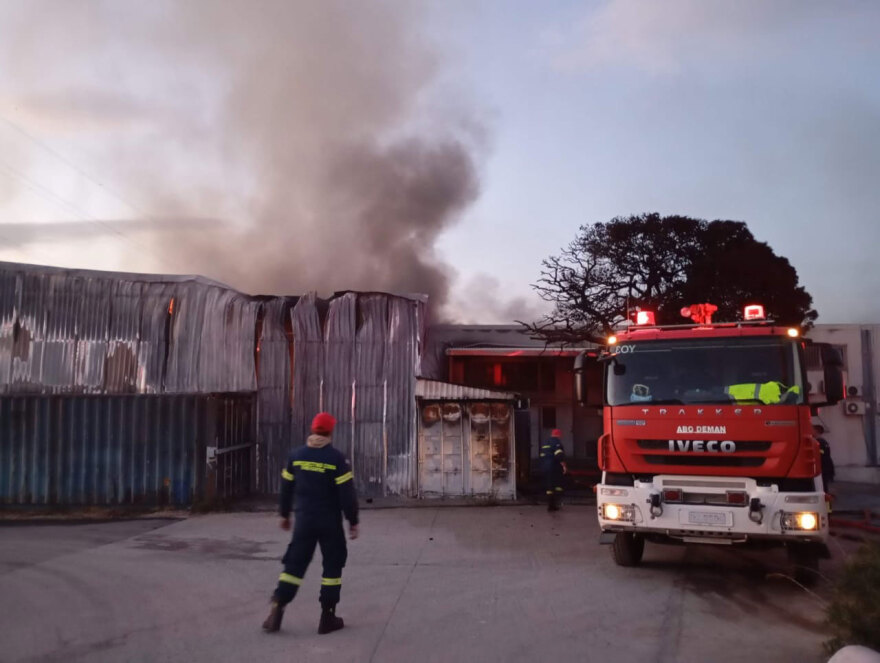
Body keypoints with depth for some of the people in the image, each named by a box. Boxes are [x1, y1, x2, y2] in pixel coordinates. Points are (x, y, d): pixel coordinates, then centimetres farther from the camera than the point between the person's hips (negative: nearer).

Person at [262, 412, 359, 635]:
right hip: (330, 522, -3)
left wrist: (285, 514, 23)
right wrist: (353, 521, -4)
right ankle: (327, 617, 12)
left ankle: (277, 610, 2)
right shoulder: (336, 458, -12)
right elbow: (347, 493, -13)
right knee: (332, 567, 9)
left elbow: (286, 488, 9)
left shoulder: (296, 456, 1)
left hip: (304, 520, 3)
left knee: (294, 564, 11)